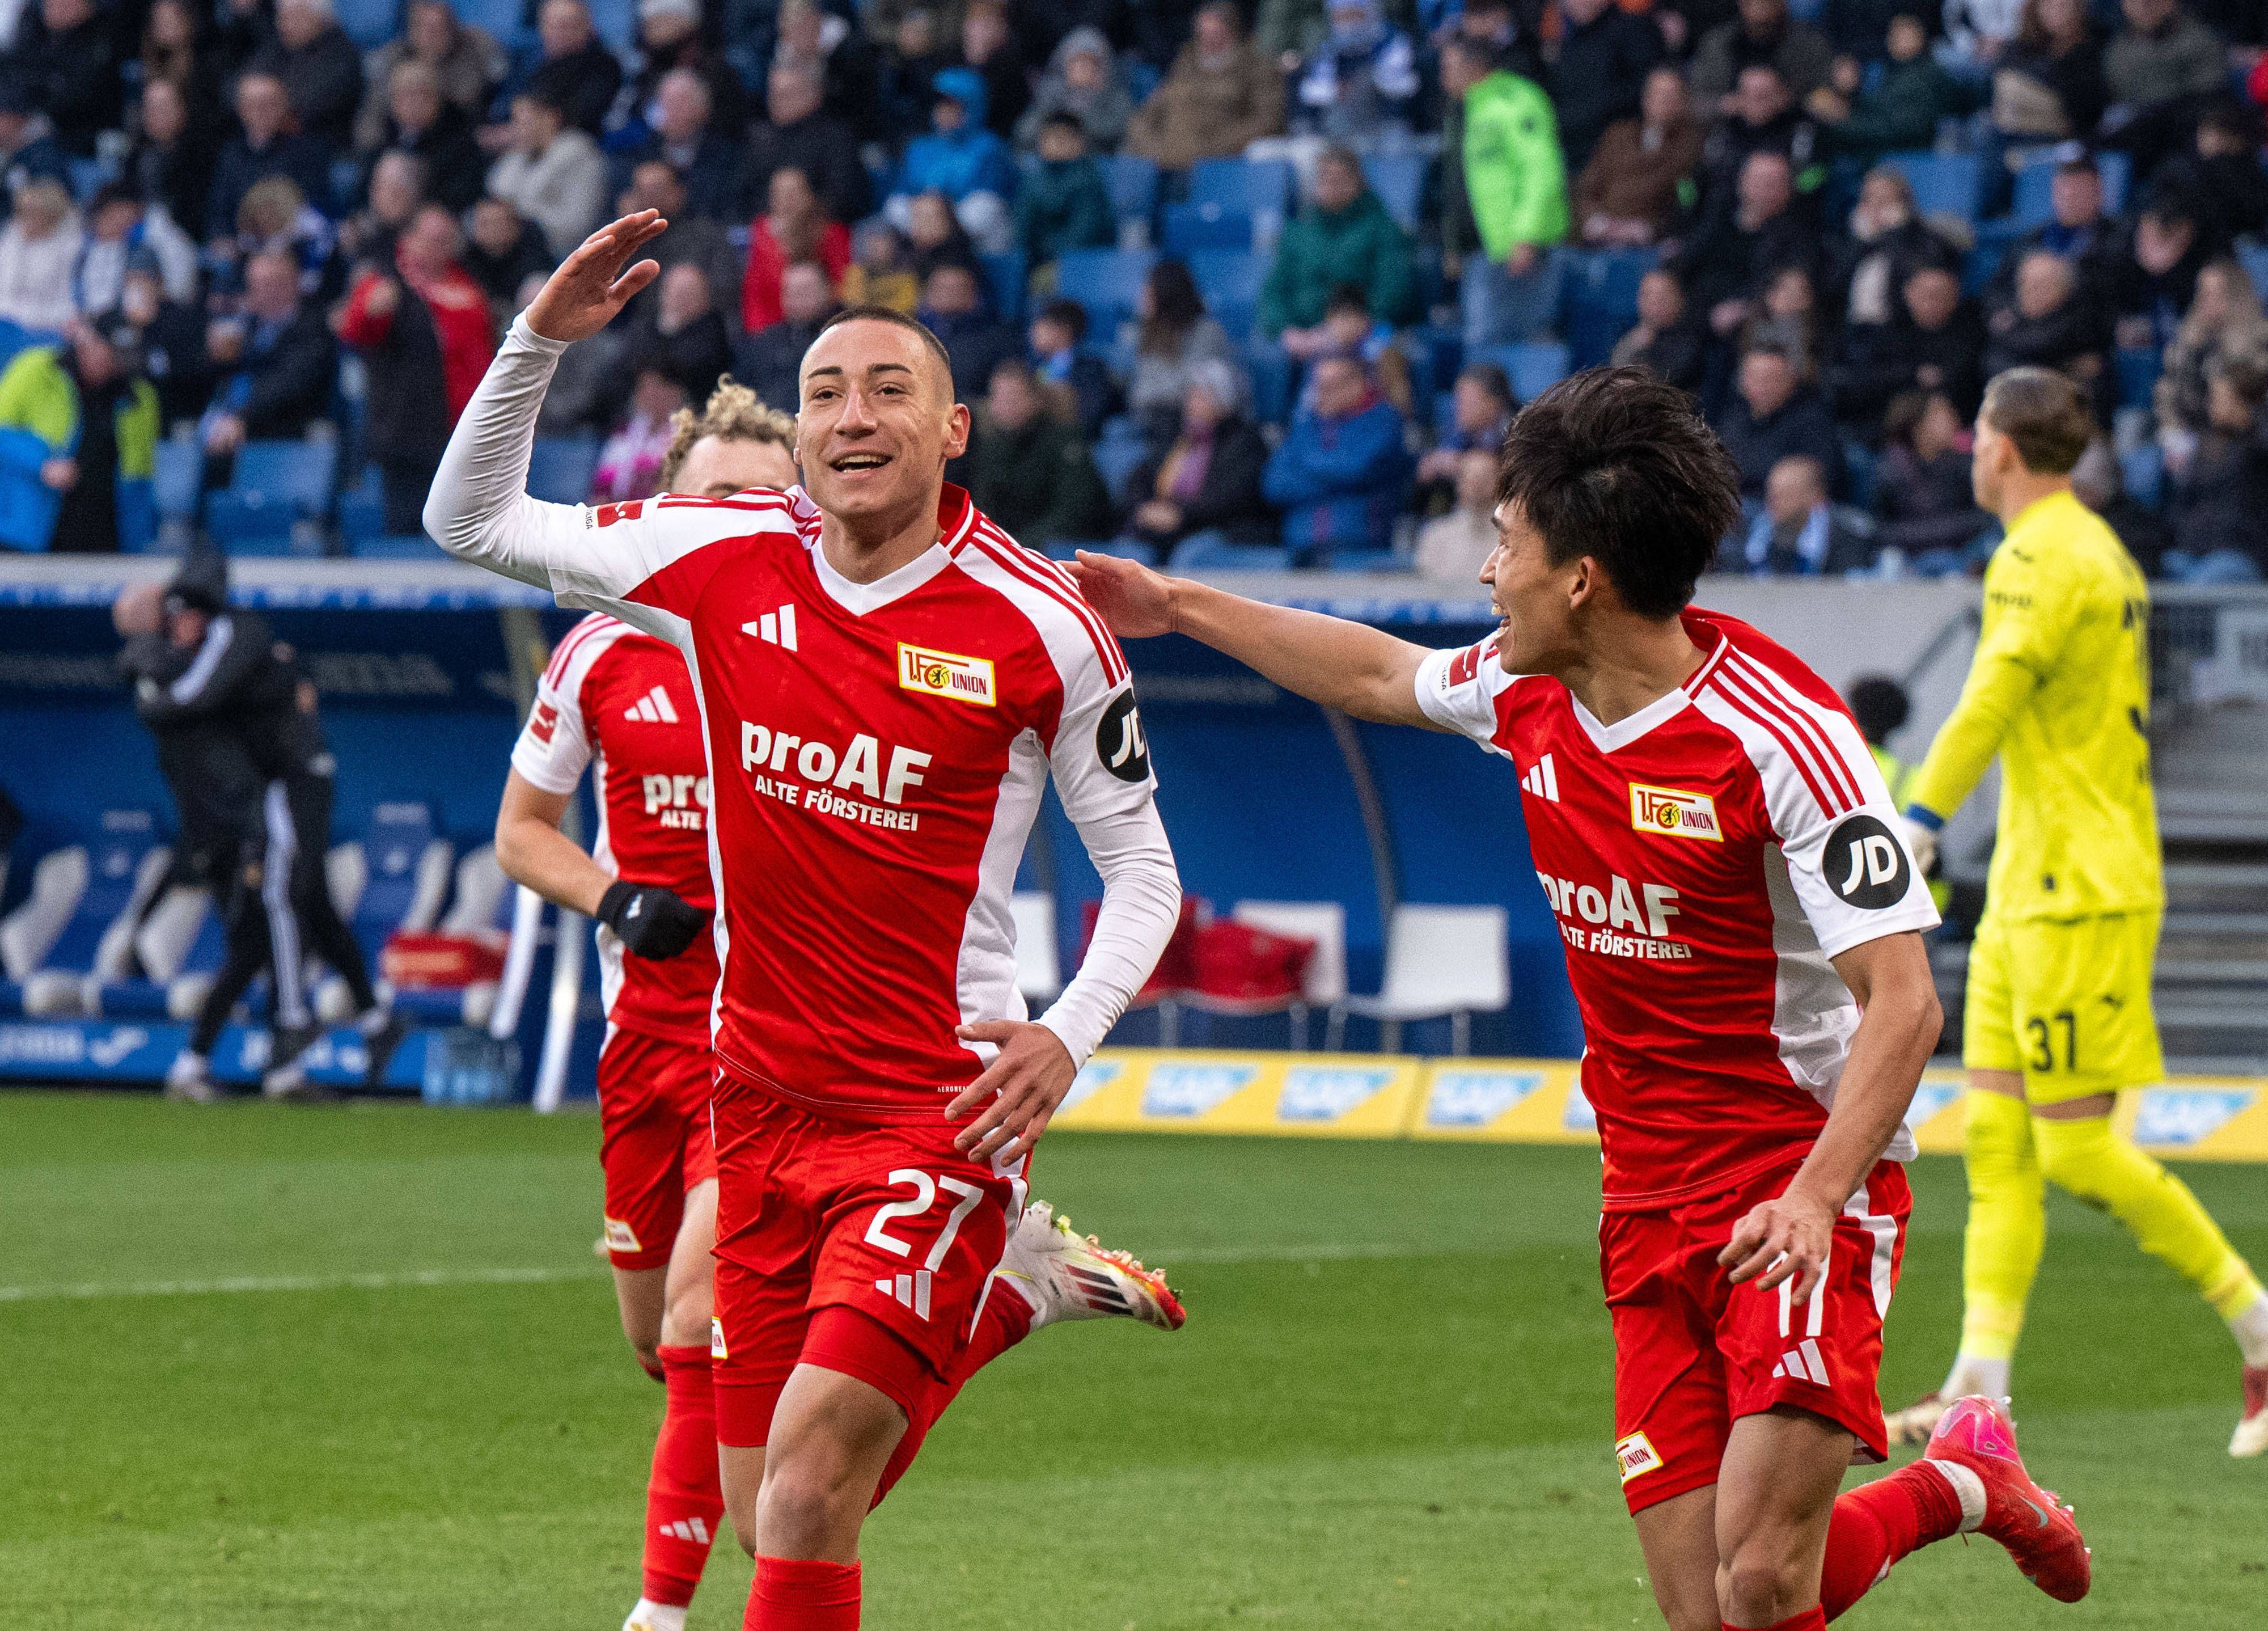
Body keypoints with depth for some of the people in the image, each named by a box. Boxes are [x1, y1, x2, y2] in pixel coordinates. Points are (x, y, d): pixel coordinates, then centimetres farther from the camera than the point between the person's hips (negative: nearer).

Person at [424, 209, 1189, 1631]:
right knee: (766, 1507, 13)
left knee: (811, 1472, -21)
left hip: (941, 1106, -5)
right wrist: (541, 339, -6)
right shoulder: (724, 561, 1)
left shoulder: (1042, 627, -8)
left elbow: (1142, 863, 1)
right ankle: (1007, 1288, 36)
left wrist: (1068, 1036, -14)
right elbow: (475, 519, 8)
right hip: (763, 1099, 5)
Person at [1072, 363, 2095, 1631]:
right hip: (1650, 1205, 7)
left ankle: (1957, 1485, 11)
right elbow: (1381, 676, 27)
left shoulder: (1781, 736, -19)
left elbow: (1903, 1001, -21)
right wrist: (1179, 607, 32)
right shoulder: (1529, 694, 4)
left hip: (1800, 1198, -6)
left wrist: (1816, 1197, -33)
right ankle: (1957, 1487, 23)